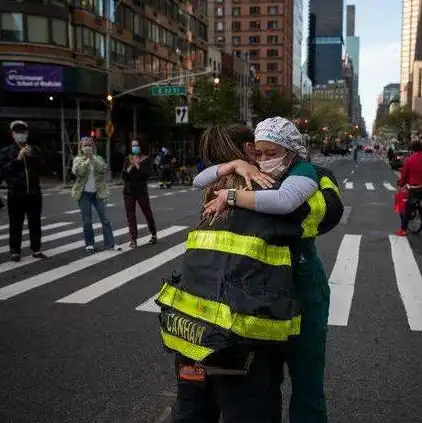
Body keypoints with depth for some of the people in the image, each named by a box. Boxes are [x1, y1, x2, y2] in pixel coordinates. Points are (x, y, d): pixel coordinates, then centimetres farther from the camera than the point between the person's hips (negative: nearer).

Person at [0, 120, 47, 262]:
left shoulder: (34, 150, 10)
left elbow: (42, 167, 2)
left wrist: (32, 156, -11)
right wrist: (18, 159, -16)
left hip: (34, 192, 3)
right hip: (15, 193, -2)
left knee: (35, 223, 8)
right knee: (16, 224, 1)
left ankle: (36, 250, 17)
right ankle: (15, 251, 10)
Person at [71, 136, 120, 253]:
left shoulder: (98, 159, 5)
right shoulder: (78, 159, 1)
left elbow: (103, 169, -14)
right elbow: (76, 171, -17)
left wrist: (93, 158, -19)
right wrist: (87, 160, -21)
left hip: (98, 193, 1)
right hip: (84, 194, -1)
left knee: (105, 219, 1)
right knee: (87, 221, 2)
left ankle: (110, 243, 5)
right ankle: (90, 243, 15)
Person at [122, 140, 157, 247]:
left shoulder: (146, 159, 0)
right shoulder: (127, 160, 5)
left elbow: (147, 174, -13)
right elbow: (123, 176, -2)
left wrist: (137, 165, -18)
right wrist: (131, 167, -17)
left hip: (142, 190, -2)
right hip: (128, 191, 2)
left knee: (148, 213, 6)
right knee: (130, 215, -1)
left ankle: (154, 235, 26)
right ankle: (133, 239, 3)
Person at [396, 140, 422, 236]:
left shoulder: (409, 159, -11)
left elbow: (404, 174, -5)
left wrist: (401, 185, 8)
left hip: (414, 188, -3)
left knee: (408, 209, 4)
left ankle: (403, 229, 8)